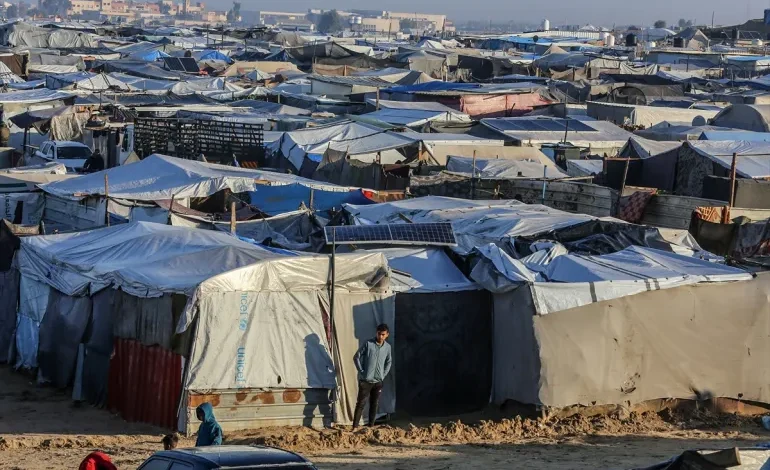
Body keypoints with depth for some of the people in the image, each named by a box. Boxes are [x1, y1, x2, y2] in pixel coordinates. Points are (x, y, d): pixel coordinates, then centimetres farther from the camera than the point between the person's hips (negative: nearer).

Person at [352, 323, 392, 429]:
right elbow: (356, 357, -3)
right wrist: (361, 371, -7)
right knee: (361, 404, -6)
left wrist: (384, 374, 9)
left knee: (374, 405, 7)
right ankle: (354, 427, -7)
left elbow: (389, 362, 20)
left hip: (378, 381, 4)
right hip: (365, 380, -4)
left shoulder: (387, 347, 5)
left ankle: (371, 426, 14)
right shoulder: (368, 344, -7)